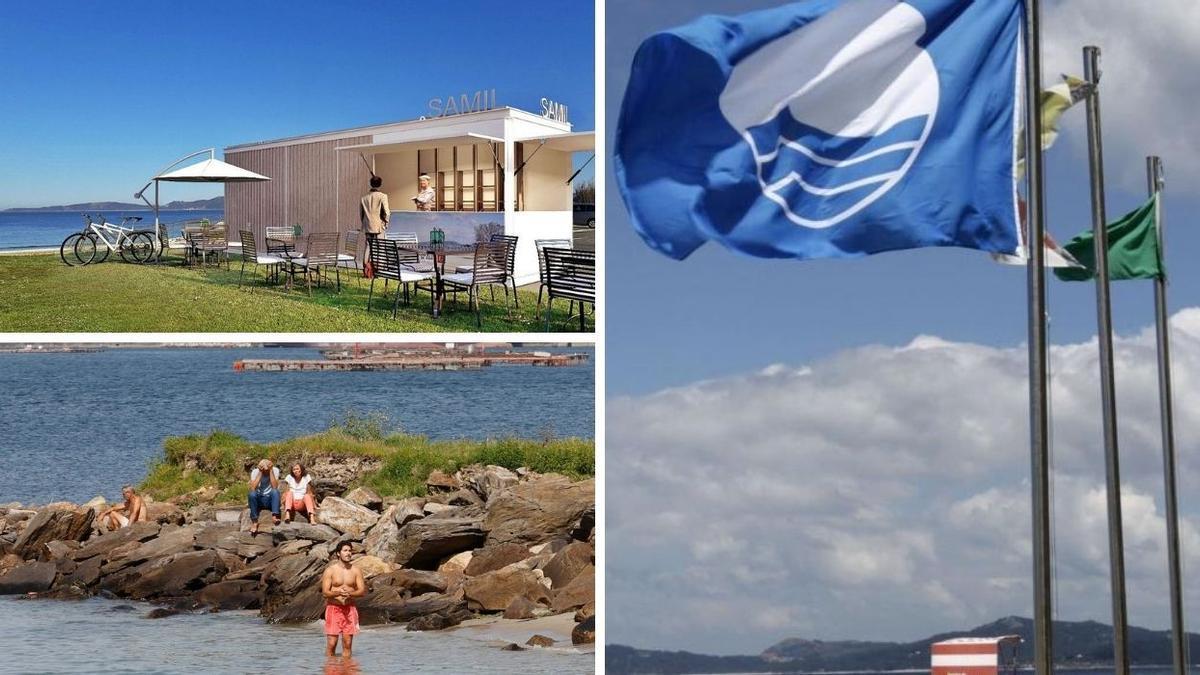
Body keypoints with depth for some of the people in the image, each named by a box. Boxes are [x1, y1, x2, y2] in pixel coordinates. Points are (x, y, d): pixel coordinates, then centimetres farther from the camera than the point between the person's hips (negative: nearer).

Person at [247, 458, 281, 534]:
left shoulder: (275, 470, -6)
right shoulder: (255, 472, -6)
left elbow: (275, 487, -20)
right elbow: (252, 488, -21)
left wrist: (271, 471, -21)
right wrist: (260, 473, -21)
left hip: (270, 499, 0)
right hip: (259, 500, 0)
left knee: (275, 491, -30)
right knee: (252, 494, -31)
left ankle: (274, 516, -43)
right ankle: (254, 522, -28)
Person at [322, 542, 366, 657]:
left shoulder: (356, 571, 5)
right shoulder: (330, 570, -2)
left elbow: (362, 591, 0)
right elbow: (325, 592, -7)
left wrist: (350, 593, -19)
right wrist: (338, 593, -27)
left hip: (350, 609, 2)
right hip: (333, 608, -2)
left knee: (347, 644, 2)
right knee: (331, 644, -6)